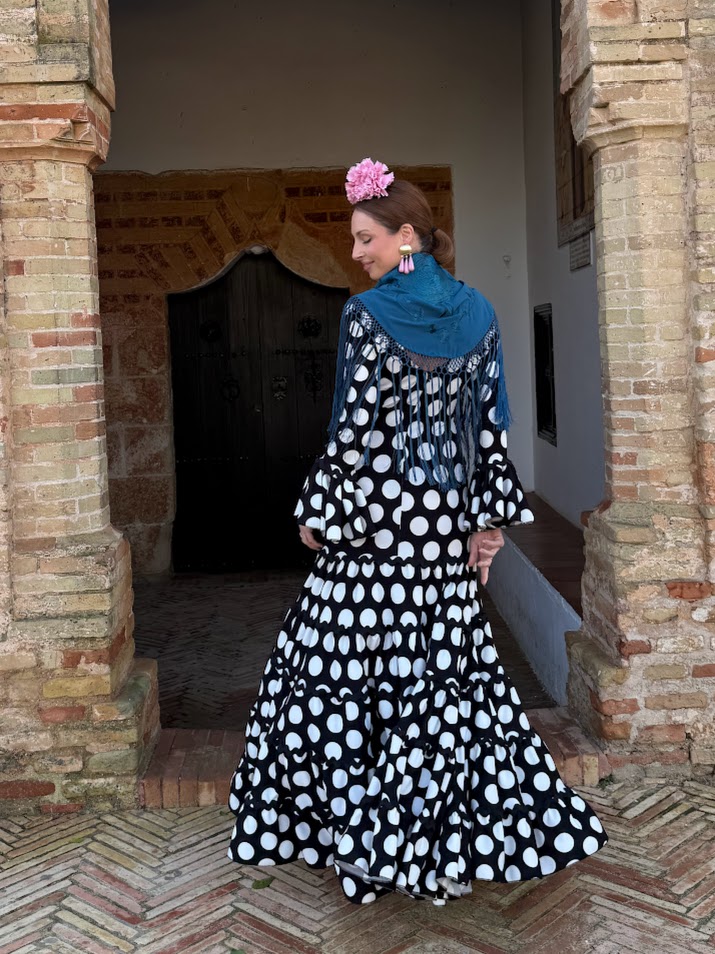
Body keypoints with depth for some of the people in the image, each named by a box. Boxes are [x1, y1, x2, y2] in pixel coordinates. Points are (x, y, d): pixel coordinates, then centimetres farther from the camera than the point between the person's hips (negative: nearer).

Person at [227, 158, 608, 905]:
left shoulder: (367, 316, -10)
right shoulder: (477, 314, 6)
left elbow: (356, 430, -12)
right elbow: (491, 426, 6)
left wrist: (317, 514, -4)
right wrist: (492, 519, 10)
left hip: (378, 516, -6)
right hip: (446, 523, 6)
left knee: (346, 669, 5)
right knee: (448, 671, 13)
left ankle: (371, 844, 11)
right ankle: (454, 844, 20)